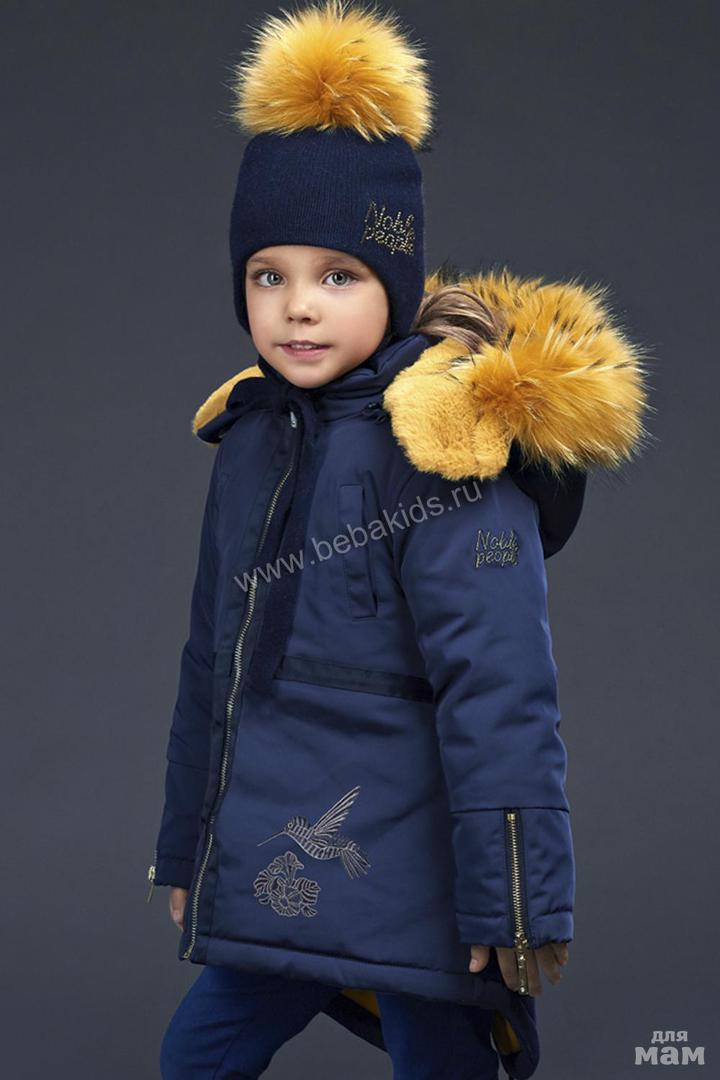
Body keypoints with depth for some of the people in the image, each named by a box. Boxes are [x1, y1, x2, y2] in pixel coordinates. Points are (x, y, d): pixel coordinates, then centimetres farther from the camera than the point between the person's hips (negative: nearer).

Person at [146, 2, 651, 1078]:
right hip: (275, 875, 8)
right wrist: (188, 849, 21)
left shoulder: (447, 450, -15)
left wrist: (513, 901, -19)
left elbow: (497, 692, -18)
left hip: (413, 893, -7)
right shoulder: (253, 436, 9)